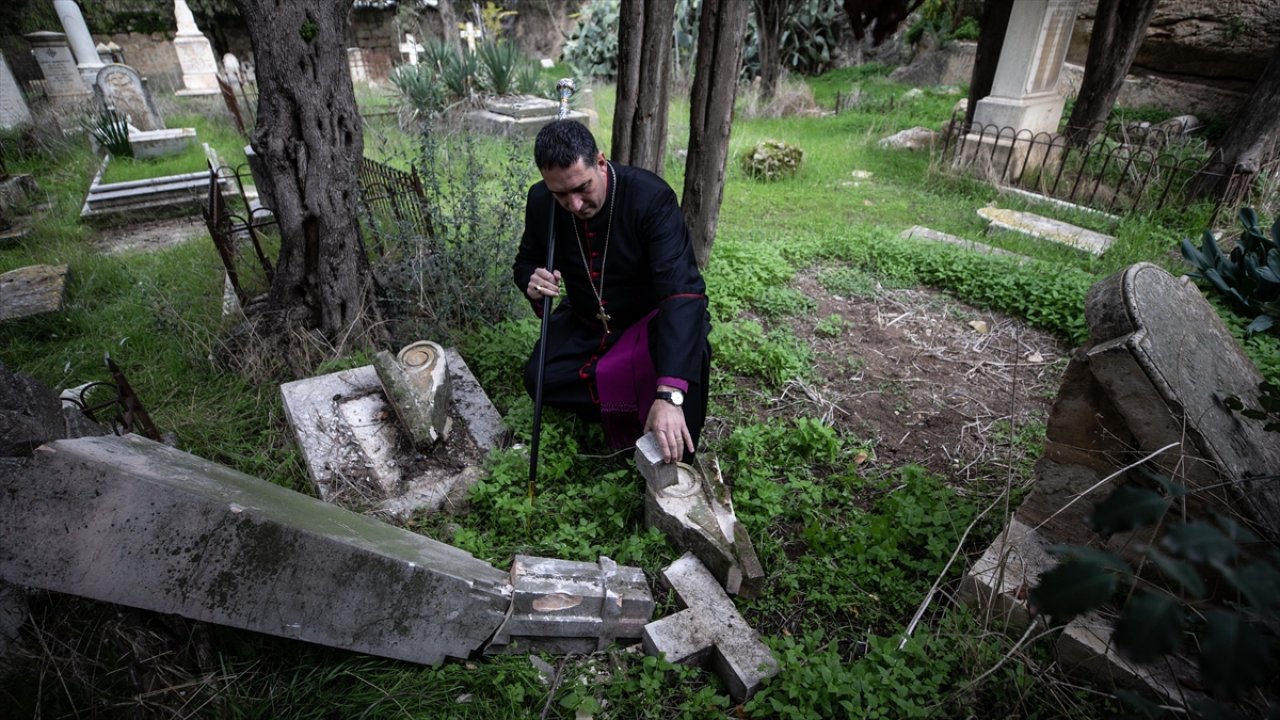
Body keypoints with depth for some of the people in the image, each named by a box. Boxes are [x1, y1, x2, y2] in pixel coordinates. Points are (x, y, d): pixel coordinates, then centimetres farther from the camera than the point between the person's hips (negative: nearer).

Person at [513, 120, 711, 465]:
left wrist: (669, 395, -52)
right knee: (539, 378, -17)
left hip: (651, 317, -4)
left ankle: (676, 465, -9)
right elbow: (526, 261, 5)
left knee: (689, 351, -34)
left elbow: (682, 290, -40)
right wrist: (532, 282, -25)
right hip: (586, 321, 5)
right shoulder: (541, 201, -14)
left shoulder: (651, 197, -30)